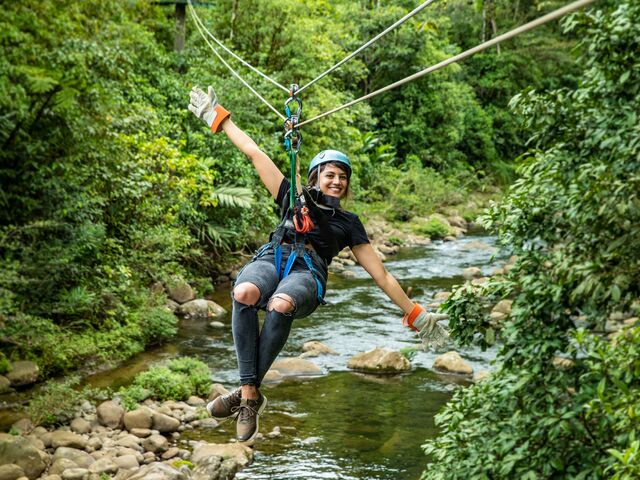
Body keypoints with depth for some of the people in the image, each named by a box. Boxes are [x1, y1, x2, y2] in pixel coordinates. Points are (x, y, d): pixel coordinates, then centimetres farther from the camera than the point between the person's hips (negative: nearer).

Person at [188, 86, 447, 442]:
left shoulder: (349, 223, 29)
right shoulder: (294, 198, 31)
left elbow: (382, 275, 27)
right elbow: (255, 153, 30)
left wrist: (415, 315, 23)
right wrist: (218, 117, 30)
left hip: (308, 273, -1)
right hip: (272, 258, 1)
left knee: (281, 305, -40)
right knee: (244, 293, -39)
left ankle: (248, 393, -30)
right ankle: (251, 393, -35)